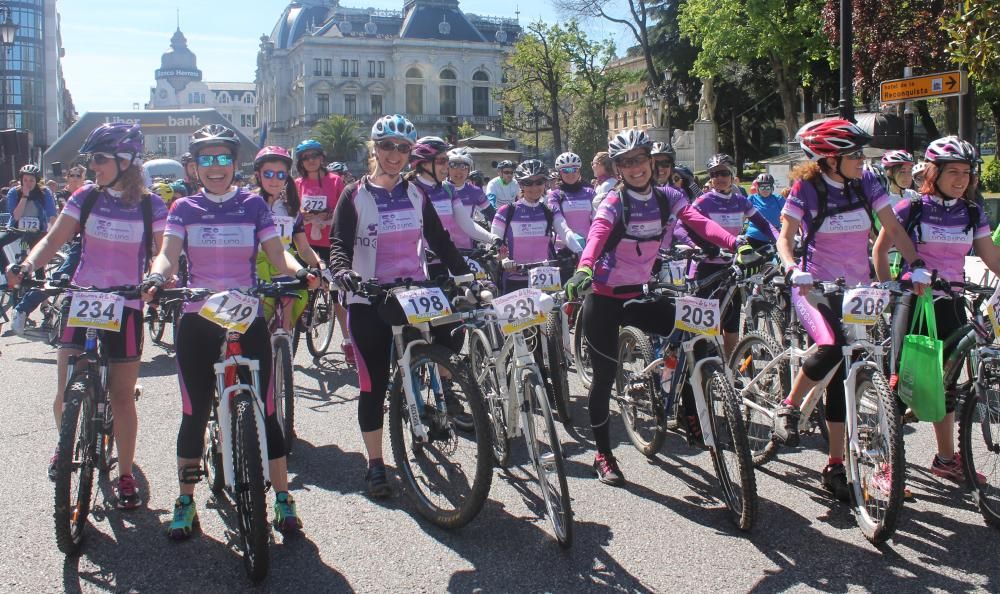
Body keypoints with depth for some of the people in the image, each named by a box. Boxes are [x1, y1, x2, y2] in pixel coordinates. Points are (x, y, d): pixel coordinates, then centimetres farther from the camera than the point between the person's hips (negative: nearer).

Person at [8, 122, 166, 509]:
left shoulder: (150, 205, -1)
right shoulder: (85, 198, 3)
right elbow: (55, 238, -3)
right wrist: (27, 264, -21)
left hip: (126, 306, -1)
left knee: (122, 396, 5)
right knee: (66, 391, -3)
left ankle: (125, 476, 20)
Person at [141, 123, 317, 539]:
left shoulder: (253, 205, 5)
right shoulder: (184, 209, 7)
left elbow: (278, 255, -2)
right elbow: (168, 255, -6)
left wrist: (300, 272, -24)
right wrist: (155, 279, -29)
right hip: (197, 322, 1)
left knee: (263, 412, 0)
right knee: (195, 414, 6)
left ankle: (283, 499, 12)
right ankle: (186, 501, 20)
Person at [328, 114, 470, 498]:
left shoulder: (416, 195, 10)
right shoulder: (355, 196, -1)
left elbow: (439, 241, 11)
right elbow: (338, 244, -9)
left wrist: (465, 273, -1)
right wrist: (342, 271, -30)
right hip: (369, 301, -3)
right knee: (374, 384, 1)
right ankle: (375, 465, 14)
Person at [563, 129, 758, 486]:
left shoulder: (668, 198, -1)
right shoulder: (614, 203, -14)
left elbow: (700, 223, -16)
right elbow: (596, 236, -32)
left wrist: (736, 245, -34)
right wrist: (583, 270, -53)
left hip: (638, 295, 4)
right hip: (604, 298, -4)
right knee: (605, 376, 0)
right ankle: (603, 454, 16)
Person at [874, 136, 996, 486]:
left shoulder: (973, 212, 6)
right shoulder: (911, 208, -6)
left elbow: (991, 257, 8)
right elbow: (880, 250, 1)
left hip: (951, 303, 5)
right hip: (913, 301, -5)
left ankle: (946, 458, 27)